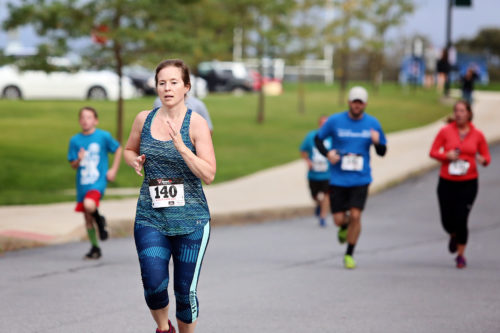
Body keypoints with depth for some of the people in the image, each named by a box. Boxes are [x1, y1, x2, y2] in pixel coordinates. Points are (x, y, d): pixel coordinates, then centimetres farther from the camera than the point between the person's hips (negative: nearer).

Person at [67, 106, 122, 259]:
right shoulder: (75, 140, 2)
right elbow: (73, 165, 4)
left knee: (89, 205, -31)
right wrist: (78, 160, -18)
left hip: (98, 181, -4)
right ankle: (95, 248, 23)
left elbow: (118, 149, 10)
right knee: (87, 218, 9)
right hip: (82, 183, 4)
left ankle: (100, 221, 1)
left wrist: (113, 169, 3)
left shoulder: (104, 136, -5)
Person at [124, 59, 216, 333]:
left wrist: (180, 146, -23)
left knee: (185, 290, 3)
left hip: (190, 220, -2)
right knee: (154, 285, -12)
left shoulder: (196, 124, -7)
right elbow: (129, 150, 23)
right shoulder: (144, 119, 4)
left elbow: (209, 174, -13)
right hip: (150, 218, 2)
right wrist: (134, 161, 0)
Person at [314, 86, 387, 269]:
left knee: (355, 215, -12)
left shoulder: (373, 123, 1)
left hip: (360, 179, 0)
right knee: (338, 219, 0)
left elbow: (382, 152, 7)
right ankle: (344, 227, 39)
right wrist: (327, 153, -11)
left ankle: (349, 254, 6)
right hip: (338, 178, 0)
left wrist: (377, 142, -16)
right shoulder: (335, 121, -3)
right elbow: (318, 139, 9)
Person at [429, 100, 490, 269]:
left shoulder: (477, 135, 2)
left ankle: (460, 255, 10)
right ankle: (454, 236, 40)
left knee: (461, 220, -8)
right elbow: (433, 152, 1)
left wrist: (483, 160, -17)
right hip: (447, 182, 1)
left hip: (468, 184, -1)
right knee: (447, 221, 2)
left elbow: (486, 157, 7)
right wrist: (446, 155, -18)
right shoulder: (445, 131, 0)